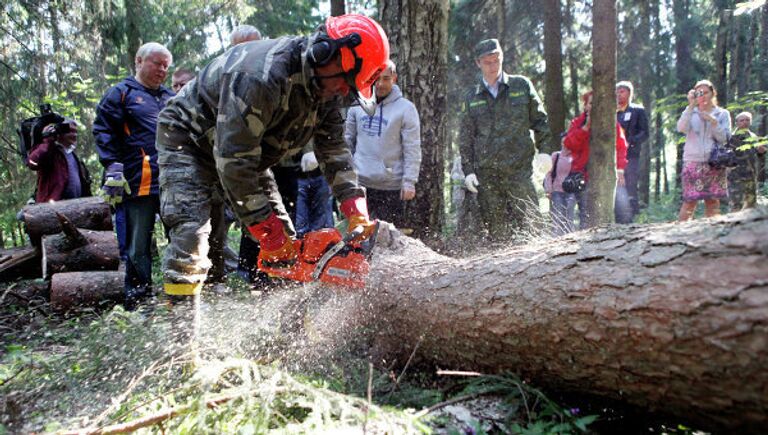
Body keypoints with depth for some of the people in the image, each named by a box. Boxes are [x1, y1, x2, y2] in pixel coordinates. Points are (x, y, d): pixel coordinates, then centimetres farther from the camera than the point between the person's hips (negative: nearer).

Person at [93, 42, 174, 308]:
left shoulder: (172, 98, 22)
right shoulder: (121, 94, 6)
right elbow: (103, 131, -2)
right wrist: (113, 167, -13)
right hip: (138, 183, -5)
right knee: (138, 246, 0)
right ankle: (137, 301, 10)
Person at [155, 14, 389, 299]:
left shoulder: (325, 86, -11)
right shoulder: (260, 76, -38)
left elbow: (333, 148, -4)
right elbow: (234, 160, -37)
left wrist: (356, 208, -16)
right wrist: (268, 233, -30)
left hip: (247, 149, 8)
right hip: (190, 140, -7)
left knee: (287, 243, 2)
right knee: (190, 233, -25)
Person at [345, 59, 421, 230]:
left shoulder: (405, 108, -5)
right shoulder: (357, 104, 6)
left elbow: (412, 150, -7)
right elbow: (348, 140, 13)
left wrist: (409, 181, -12)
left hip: (391, 186, -3)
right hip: (360, 181, 4)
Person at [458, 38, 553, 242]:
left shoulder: (521, 85, 9)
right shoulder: (472, 98, 13)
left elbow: (540, 120, 11)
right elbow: (465, 139, 14)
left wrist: (545, 151, -2)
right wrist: (468, 170, 5)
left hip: (519, 170, -2)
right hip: (486, 174, 2)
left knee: (528, 223, -7)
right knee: (496, 230, 3)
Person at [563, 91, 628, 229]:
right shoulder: (577, 123, 10)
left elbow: (621, 147, 6)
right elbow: (569, 144, -5)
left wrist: (619, 169, -5)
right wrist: (586, 127, -10)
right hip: (583, 175, 0)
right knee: (585, 212, -1)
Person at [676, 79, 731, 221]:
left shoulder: (722, 114, 11)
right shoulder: (691, 113, 9)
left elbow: (724, 138, 1)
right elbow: (681, 128, -12)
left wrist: (713, 122, -11)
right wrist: (691, 106, -15)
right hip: (693, 161, -1)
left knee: (713, 201, 1)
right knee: (690, 201, -7)